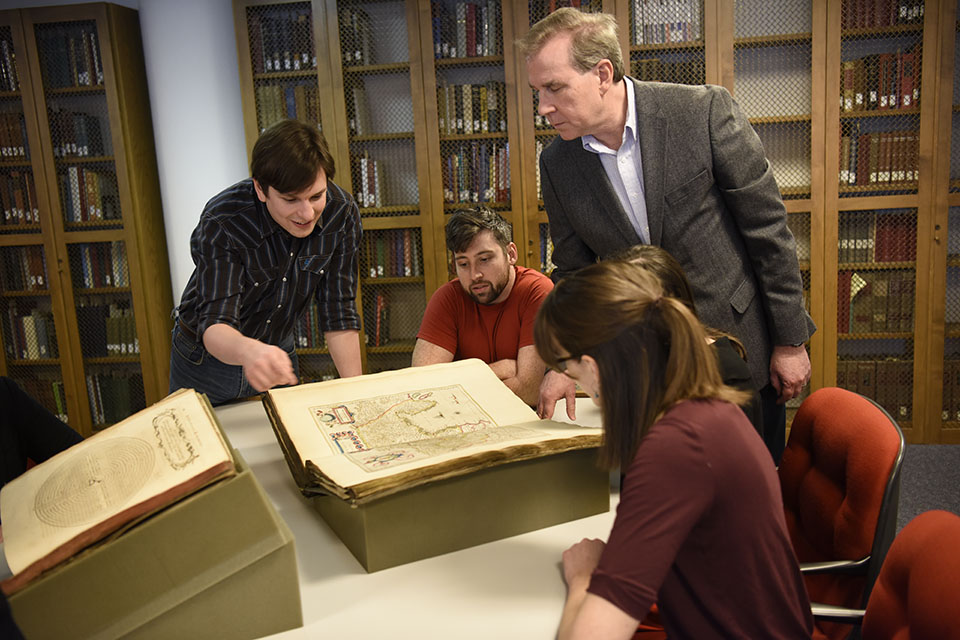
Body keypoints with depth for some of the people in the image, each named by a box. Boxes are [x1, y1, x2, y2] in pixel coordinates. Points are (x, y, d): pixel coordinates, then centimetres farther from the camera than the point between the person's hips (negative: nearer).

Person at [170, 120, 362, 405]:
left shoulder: (342, 213, -19)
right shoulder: (222, 223, -29)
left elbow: (339, 311, -14)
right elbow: (214, 324, -36)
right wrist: (248, 351, -59)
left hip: (278, 351, 3)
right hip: (206, 359, -2)